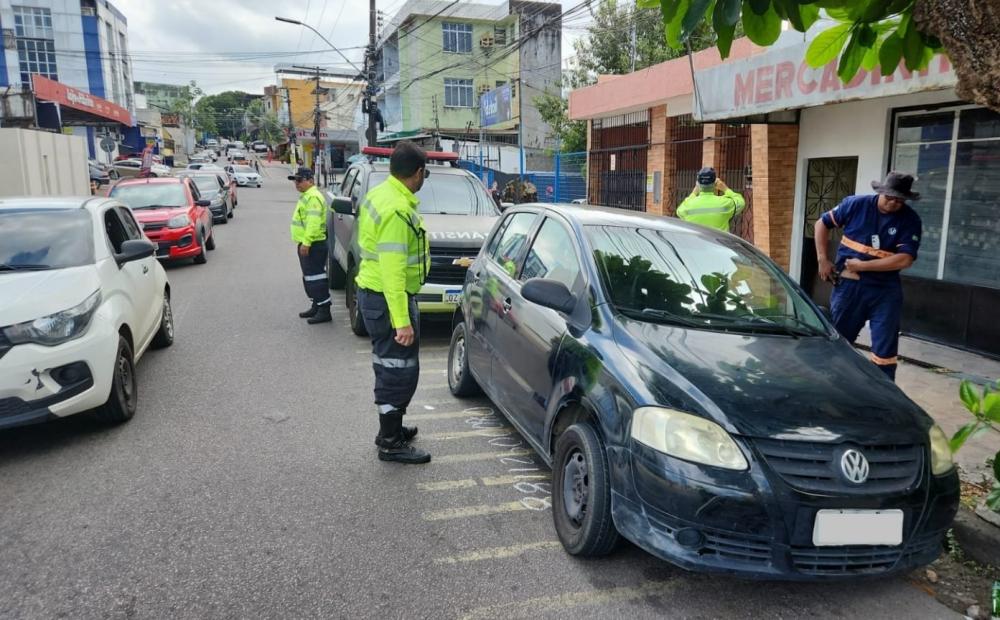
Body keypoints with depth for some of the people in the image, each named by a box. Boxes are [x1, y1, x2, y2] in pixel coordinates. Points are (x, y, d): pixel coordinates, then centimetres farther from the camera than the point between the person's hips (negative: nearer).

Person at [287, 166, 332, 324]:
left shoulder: (313, 197, -16)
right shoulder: (306, 196, 19)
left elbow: (313, 222, -25)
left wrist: (306, 242, -29)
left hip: (313, 245, -11)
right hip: (306, 243, 11)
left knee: (315, 277, -10)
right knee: (309, 277, 17)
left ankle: (324, 311, -9)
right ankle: (317, 306, 26)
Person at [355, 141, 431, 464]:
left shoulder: (379, 193, 9)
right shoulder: (398, 211, -23)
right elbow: (393, 271, -27)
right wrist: (402, 321, -27)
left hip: (372, 291, 10)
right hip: (387, 298, -10)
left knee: (389, 366, 20)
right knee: (400, 370, 0)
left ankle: (391, 428, 34)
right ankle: (391, 443, 10)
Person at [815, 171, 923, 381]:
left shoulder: (910, 221, -6)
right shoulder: (856, 204, -4)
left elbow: (905, 260, -17)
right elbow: (822, 223, 5)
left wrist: (863, 265, -19)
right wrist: (822, 259, -3)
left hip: (885, 291, -1)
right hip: (849, 285, 1)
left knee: (885, 349, 3)